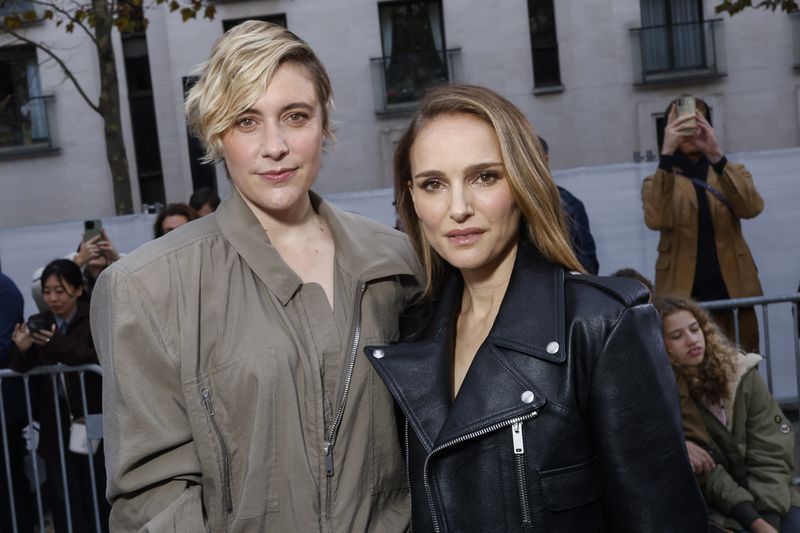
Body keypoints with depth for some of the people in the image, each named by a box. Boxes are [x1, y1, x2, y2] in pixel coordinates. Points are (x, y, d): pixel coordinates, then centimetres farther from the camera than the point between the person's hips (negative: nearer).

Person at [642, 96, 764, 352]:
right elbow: (656, 221, -17)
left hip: (732, 292, 2)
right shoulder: (659, 180, 6)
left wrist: (717, 156, -22)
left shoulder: (733, 171, 12)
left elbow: (752, 208, -11)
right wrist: (666, 155, -23)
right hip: (683, 296, -2)